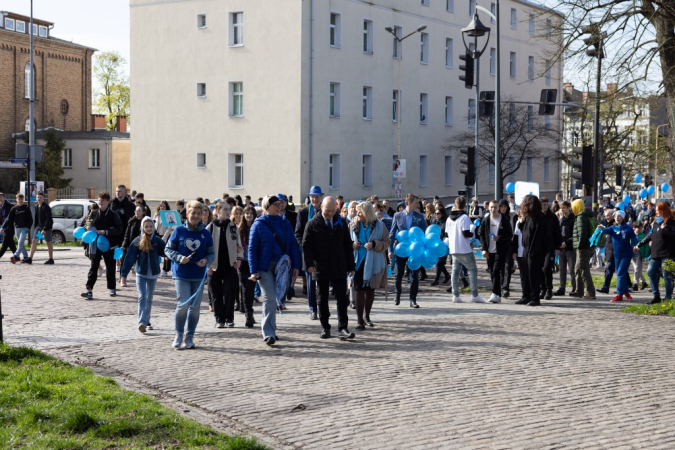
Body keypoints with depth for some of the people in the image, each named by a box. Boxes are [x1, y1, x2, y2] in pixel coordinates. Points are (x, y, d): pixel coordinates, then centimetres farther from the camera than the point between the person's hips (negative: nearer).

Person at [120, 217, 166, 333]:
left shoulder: (157, 240, -1)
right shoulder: (137, 241, -5)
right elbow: (130, 258, -7)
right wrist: (124, 274, -10)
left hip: (153, 274, 2)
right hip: (141, 273, -2)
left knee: (149, 299, 14)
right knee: (142, 297, -13)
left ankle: (146, 321, 27)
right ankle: (142, 322, -22)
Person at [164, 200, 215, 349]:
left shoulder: (205, 233, 3)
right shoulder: (179, 230, -2)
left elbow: (212, 253, 8)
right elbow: (168, 249, 2)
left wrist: (206, 260, -13)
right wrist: (179, 258, -15)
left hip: (199, 275, 3)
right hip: (181, 274, -3)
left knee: (195, 307, 7)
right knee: (183, 304, -11)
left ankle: (189, 337, 19)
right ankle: (178, 336, 6)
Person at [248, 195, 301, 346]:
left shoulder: (285, 223, 9)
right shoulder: (258, 224, -2)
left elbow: (292, 245, 11)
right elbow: (252, 249, -4)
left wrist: (295, 265, 3)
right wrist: (254, 271, -10)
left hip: (281, 266, 4)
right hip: (265, 267, -4)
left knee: (274, 299, 10)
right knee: (269, 298, -10)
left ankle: (269, 330, 21)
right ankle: (268, 333, -9)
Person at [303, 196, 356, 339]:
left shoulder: (341, 223, 8)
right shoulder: (312, 224, -2)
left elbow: (347, 245, 12)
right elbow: (306, 246, -4)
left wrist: (350, 266, 8)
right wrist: (309, 264, -18)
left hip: (339, 268, 2)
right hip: (321, 269, -2)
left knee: (342, 299, -3)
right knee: (323, 300, 8)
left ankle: (343, 328, -2)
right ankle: (325, 328, 17)